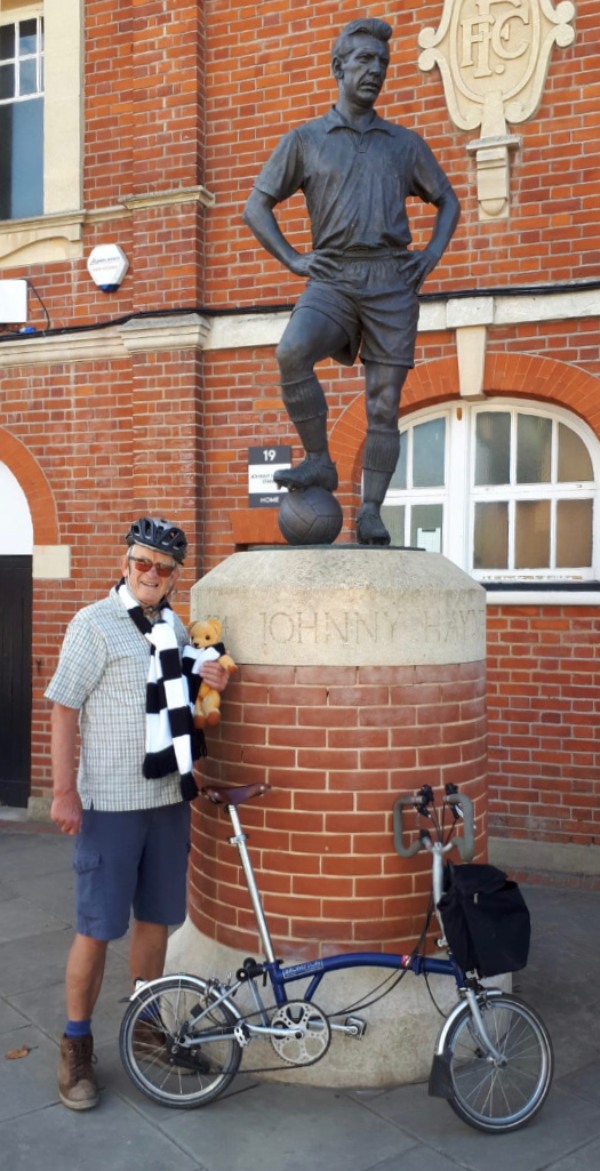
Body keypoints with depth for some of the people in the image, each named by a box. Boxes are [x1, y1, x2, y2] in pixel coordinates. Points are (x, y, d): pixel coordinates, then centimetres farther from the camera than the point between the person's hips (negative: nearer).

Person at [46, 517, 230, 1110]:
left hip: (168, 797, 6)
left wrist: (209, 685, 0)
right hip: (110, 801, -6)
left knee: (155, 918, 14)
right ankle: (76, 1045, 19)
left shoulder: (175, 629, 10)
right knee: (96, 928, 2)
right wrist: (63, 791, -15)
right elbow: (64, 710, -11)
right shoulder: (95, 624, -9)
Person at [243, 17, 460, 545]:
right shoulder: (305, 139, 14)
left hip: (393, 280, 1)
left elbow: (447, 201, 26)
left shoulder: (405, 143, 18)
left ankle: (371, 513, 0)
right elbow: (256, 206, 14)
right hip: (333, 277, -1)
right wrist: (292, 259, 0)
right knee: (292, 353, -30)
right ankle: (320, 461, -14)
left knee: (385, 402, -5)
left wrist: (433, 253, 8)